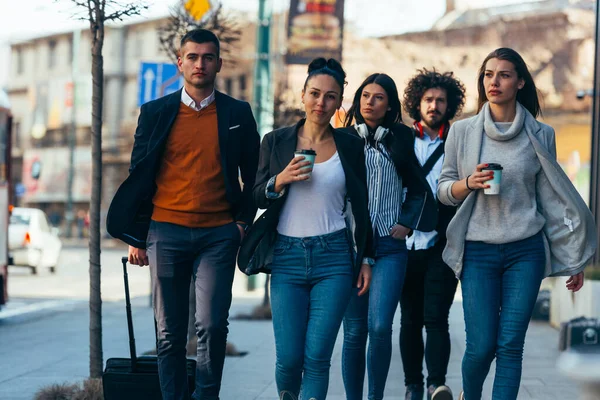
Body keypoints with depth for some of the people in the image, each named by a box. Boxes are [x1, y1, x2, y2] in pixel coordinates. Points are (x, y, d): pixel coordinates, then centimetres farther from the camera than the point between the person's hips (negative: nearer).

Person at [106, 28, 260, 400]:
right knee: (170, 333, 4)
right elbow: (139, 175, 9)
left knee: (212, 326, -10)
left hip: (219, 234, -1)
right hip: (166, 233, 1)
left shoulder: (238, 113, 6)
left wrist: (244, 222, 3)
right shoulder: (156, 112, 7)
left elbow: (253, 175, 13)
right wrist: (136, 237, 6)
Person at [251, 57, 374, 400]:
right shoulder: (276, 142, 6)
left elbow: (361, 207, 11)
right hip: (287, 256, 0)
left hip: (334, 257, 0)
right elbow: (257, 198, 7)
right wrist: (281, 180, -13)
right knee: (288, 358, -3)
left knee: (317, 356, -9)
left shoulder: (350, 145, 6)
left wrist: (366, 259, 8)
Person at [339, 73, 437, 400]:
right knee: (354, 330, 1)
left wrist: (407, 224, 5)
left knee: (379, 326, -14)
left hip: (389, 246, 0)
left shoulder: (400, 140, 8)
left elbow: (420, 189, 16)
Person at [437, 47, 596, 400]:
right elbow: (444, 190, 8)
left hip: (526, 251, 1)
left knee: (510, 345, -4)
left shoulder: (541, 135, 3)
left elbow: (553, 198, 8)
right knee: (482, 346, -3)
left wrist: (573, 261, 9)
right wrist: (469, 183, -15)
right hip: (478, 251, 0)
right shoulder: (462, 132, 2)